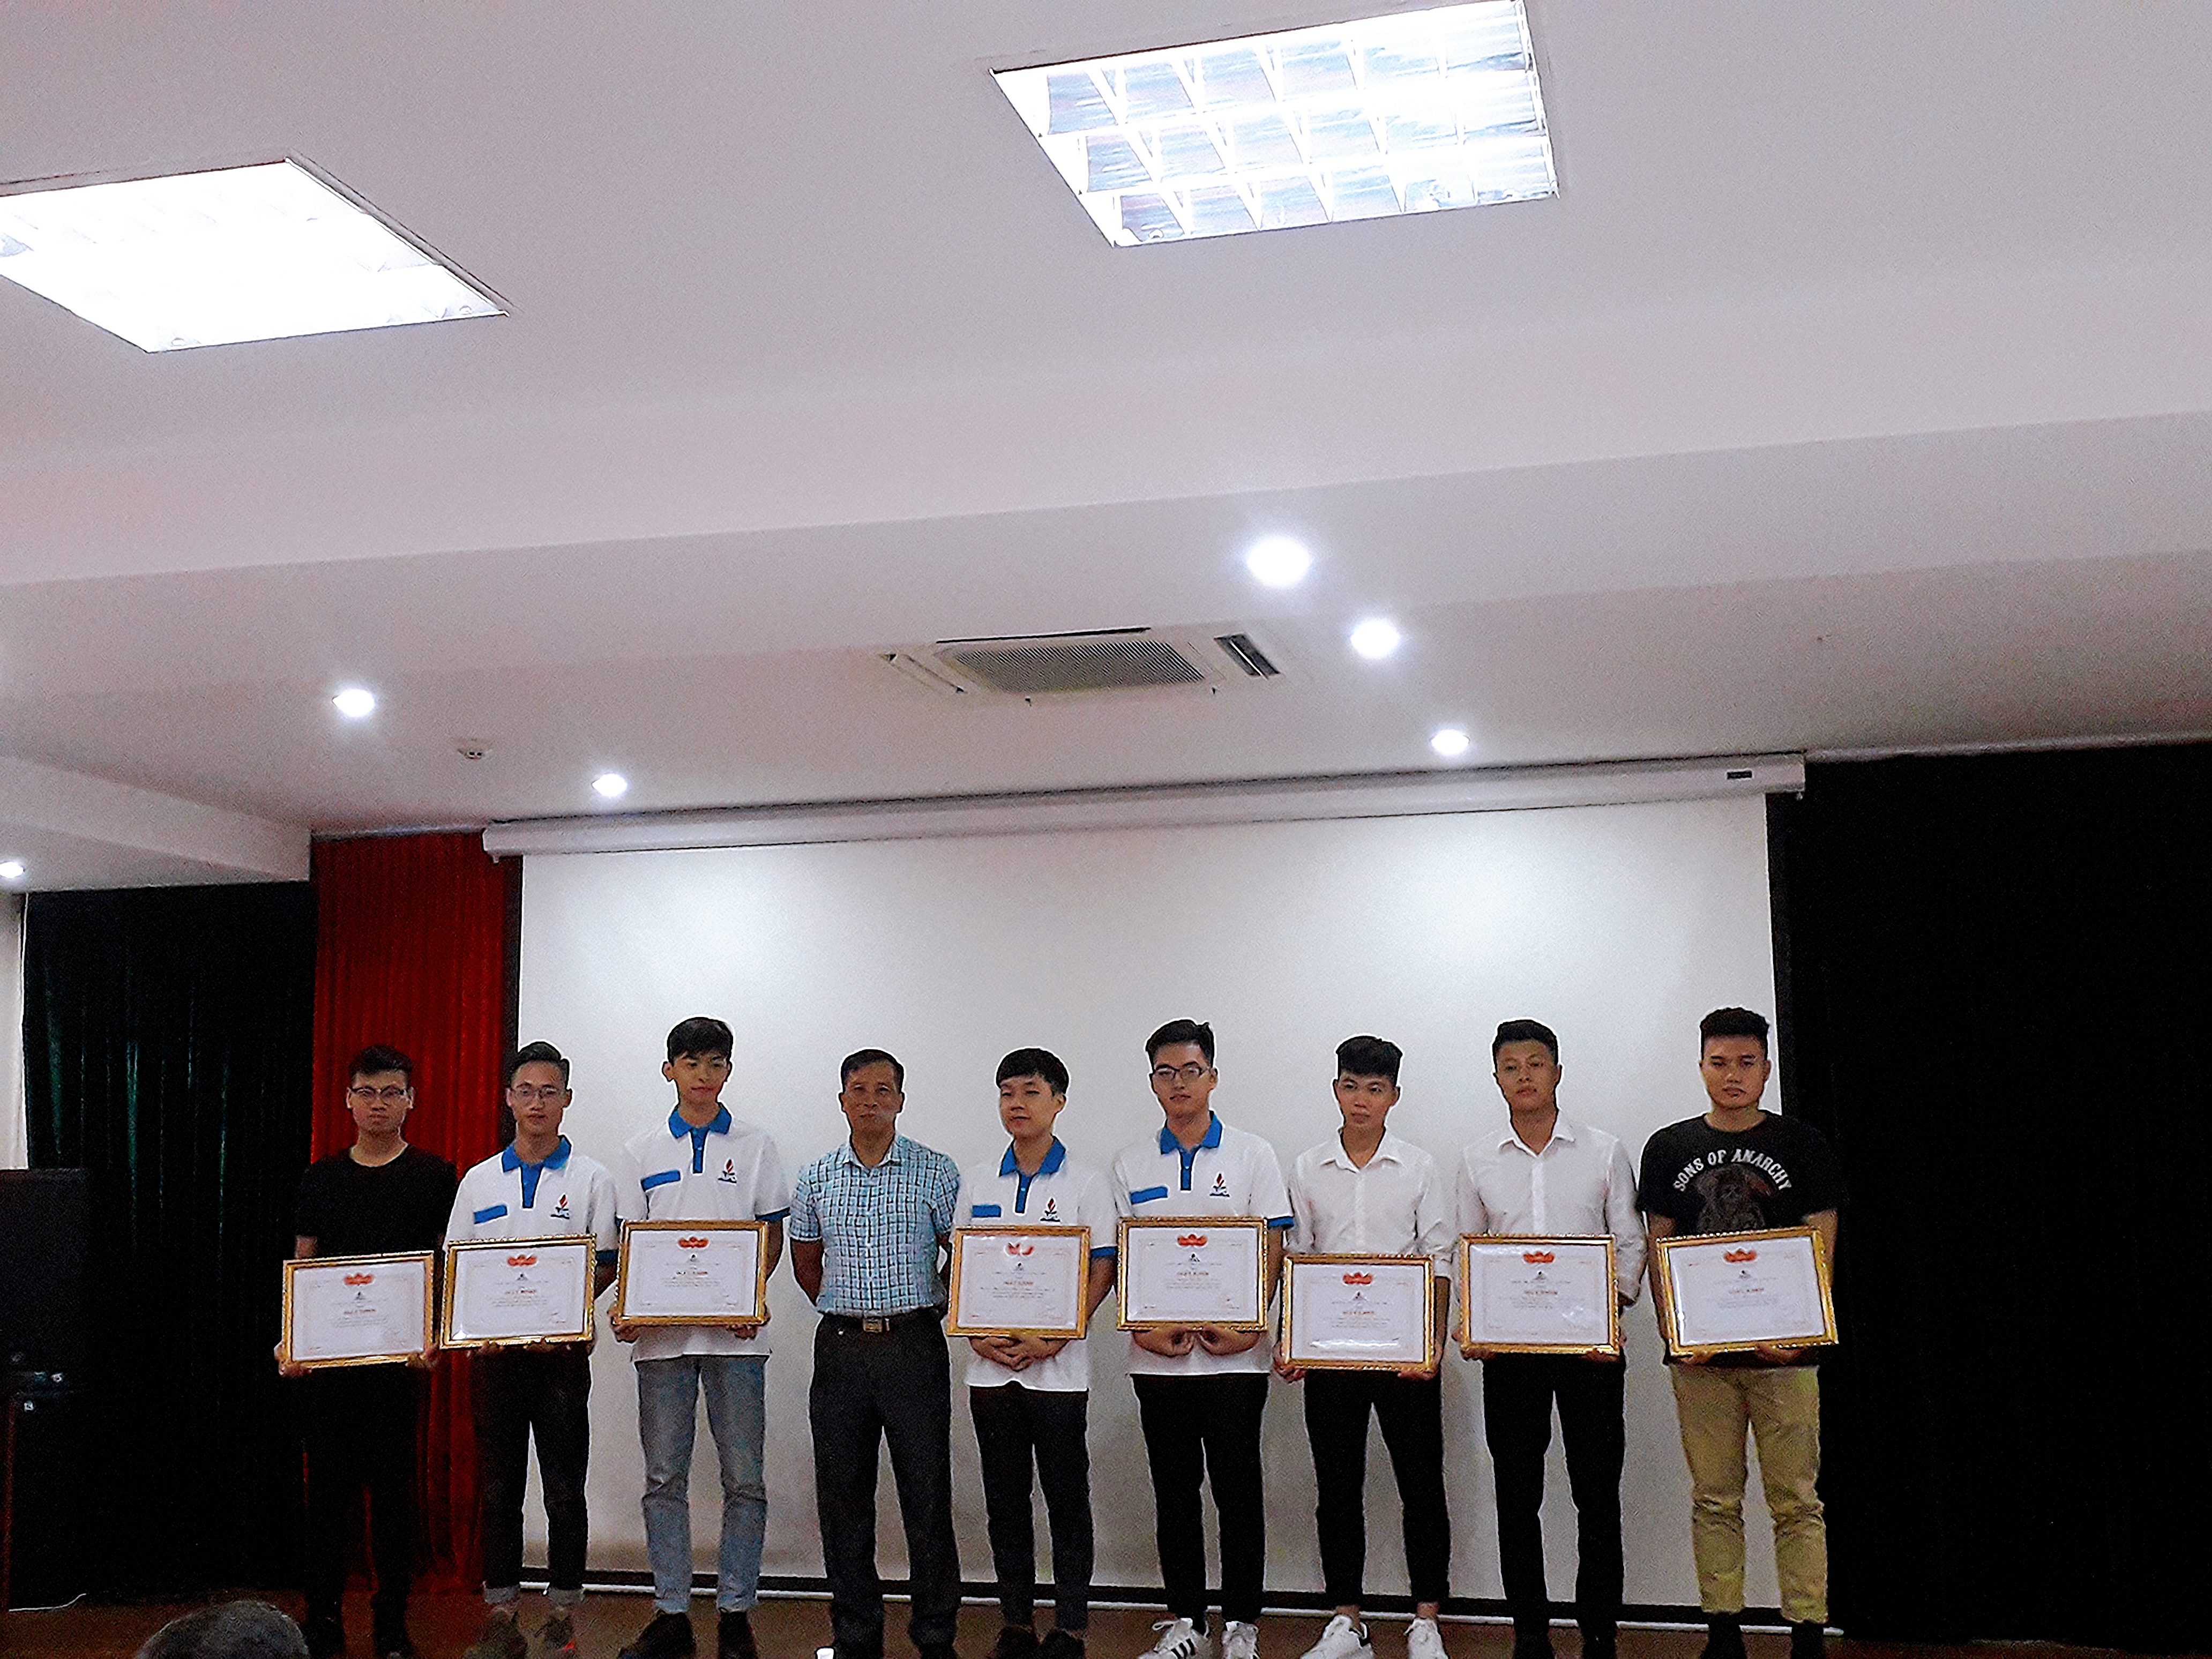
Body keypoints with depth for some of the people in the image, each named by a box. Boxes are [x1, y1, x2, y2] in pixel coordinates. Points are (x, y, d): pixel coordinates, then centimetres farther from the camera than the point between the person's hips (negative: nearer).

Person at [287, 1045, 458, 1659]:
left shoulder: (434, 1176, 3)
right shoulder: (322, 1177, 11)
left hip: (399, 1355, -2)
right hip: (326, 1354, 2)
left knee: (393, 1486, 2)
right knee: (329, 1484, 6)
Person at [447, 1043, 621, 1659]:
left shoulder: (590, 1179, 2)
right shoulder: (479, 1181, 10)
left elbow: (606, 1266, 0)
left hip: (561, 1351, -2)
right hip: (492, 1351, 3)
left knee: (564, 1489, 1)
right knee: (498, 1488, 6)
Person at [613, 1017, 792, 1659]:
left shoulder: (755, 1146, 5)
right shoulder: (642, 1150, 8)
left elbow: (772, 1235, 6)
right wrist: (624, 1309, -8)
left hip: (735, 1334, -1)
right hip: (660, 1333, 1)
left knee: (744, 1480, 1)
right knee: (664, 1479, 6)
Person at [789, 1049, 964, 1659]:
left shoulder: (937, 1173, -1)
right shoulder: (815, 1179, 8)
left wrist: (924, 1312, 3)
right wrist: (848, 1311, 10)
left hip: (915, 1347, -3)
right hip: (840, 1349, 3)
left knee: (928, 1499, 0)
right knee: (843, 1500, 8)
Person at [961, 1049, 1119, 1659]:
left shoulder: (1085, 1183, -1)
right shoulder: (976, 1182, 10)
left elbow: (1102, 1272, -5)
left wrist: (1051, 1340, -15)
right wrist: (977, 1334, -6)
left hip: (1058, 1368, -3)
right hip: (990, 1366, 3)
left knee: (1067, 1501, 3)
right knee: (1005, 1503, 10)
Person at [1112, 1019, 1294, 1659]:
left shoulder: (1251, 1155, 3)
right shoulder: (1132, 1164, 9)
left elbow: (1273, 1251, 0)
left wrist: (1250, 1327, -12)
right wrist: (1142, 1328, -8)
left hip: (1234, 1354, -2)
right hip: (1157, 1357, 2)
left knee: (1237, 1490, 2)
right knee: (1174, 1491, 9)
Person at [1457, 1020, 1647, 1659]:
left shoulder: (1604, 1152, 3)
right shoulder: (1477, 1161, 8)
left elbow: (1630, 1245, 4)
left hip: (1590, 1342, -1)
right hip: (1508, 1344, 1)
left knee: (1597, 1492, 2)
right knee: (1517, 1494, 5)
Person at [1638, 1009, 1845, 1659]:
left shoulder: (1802, 1146, 4)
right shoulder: (1668, 1149, 9)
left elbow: (1820, 1250, 1)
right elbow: (1658, 1249, 9)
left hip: (1782, 1350, -2)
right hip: (1698, 1353, 2)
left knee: (1795, 1500, 0)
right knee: (1714, 1500, 7)